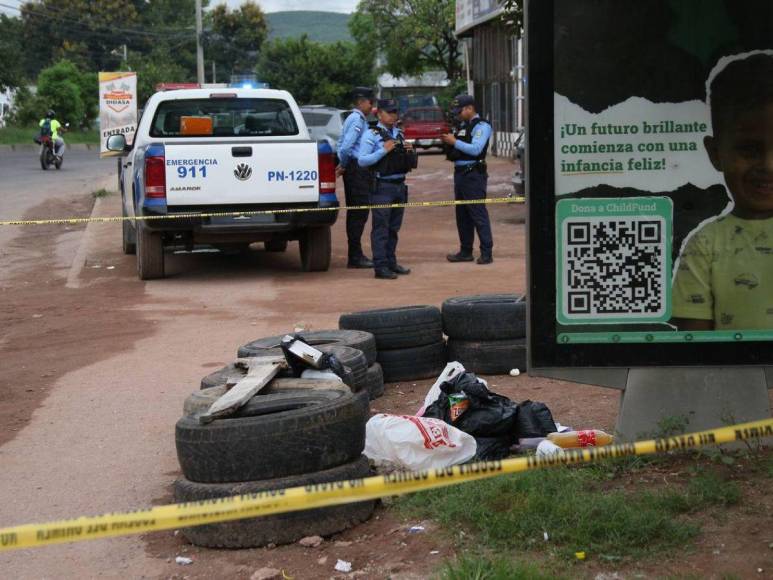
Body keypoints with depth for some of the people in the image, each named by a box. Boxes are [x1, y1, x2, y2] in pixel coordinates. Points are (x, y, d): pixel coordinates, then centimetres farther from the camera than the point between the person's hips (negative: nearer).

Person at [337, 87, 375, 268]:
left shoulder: (355, 119, 17)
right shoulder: (357, 120, -14)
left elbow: (342, 145, 19)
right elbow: (346, 146, -23)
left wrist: (343, 165, 12)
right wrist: (344, 164, -8)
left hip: (354, 170, 10)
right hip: (357, 170, -10)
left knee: (355, 212, 13)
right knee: (359, 212, -7)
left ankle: (355, 254, 18)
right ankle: (355, 256, -5)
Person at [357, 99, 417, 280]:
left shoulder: (399, 134, 16)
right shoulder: (372, 134, -4)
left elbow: (410, 163, 23)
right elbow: (362, 160, -14)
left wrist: (410, 151, 2)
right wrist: (383, 151, -19)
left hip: (400, 186, 7)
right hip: (381, 188, -7)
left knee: (394, 228, 12)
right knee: (381, 228, -7)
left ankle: (391, 262, 20)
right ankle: (380, 266, -7)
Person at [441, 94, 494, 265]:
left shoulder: (481, 126, -7)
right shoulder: (461, 126, 18)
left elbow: (476, 149, -20)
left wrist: (455, 142, -15)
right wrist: (448, 142, 2)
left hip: (474, 173, -9)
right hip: (460, 173, 9)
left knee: (478, 213, -9)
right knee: (462, 214, 11)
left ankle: (487, 252, -7)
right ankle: (465, 252, 18)